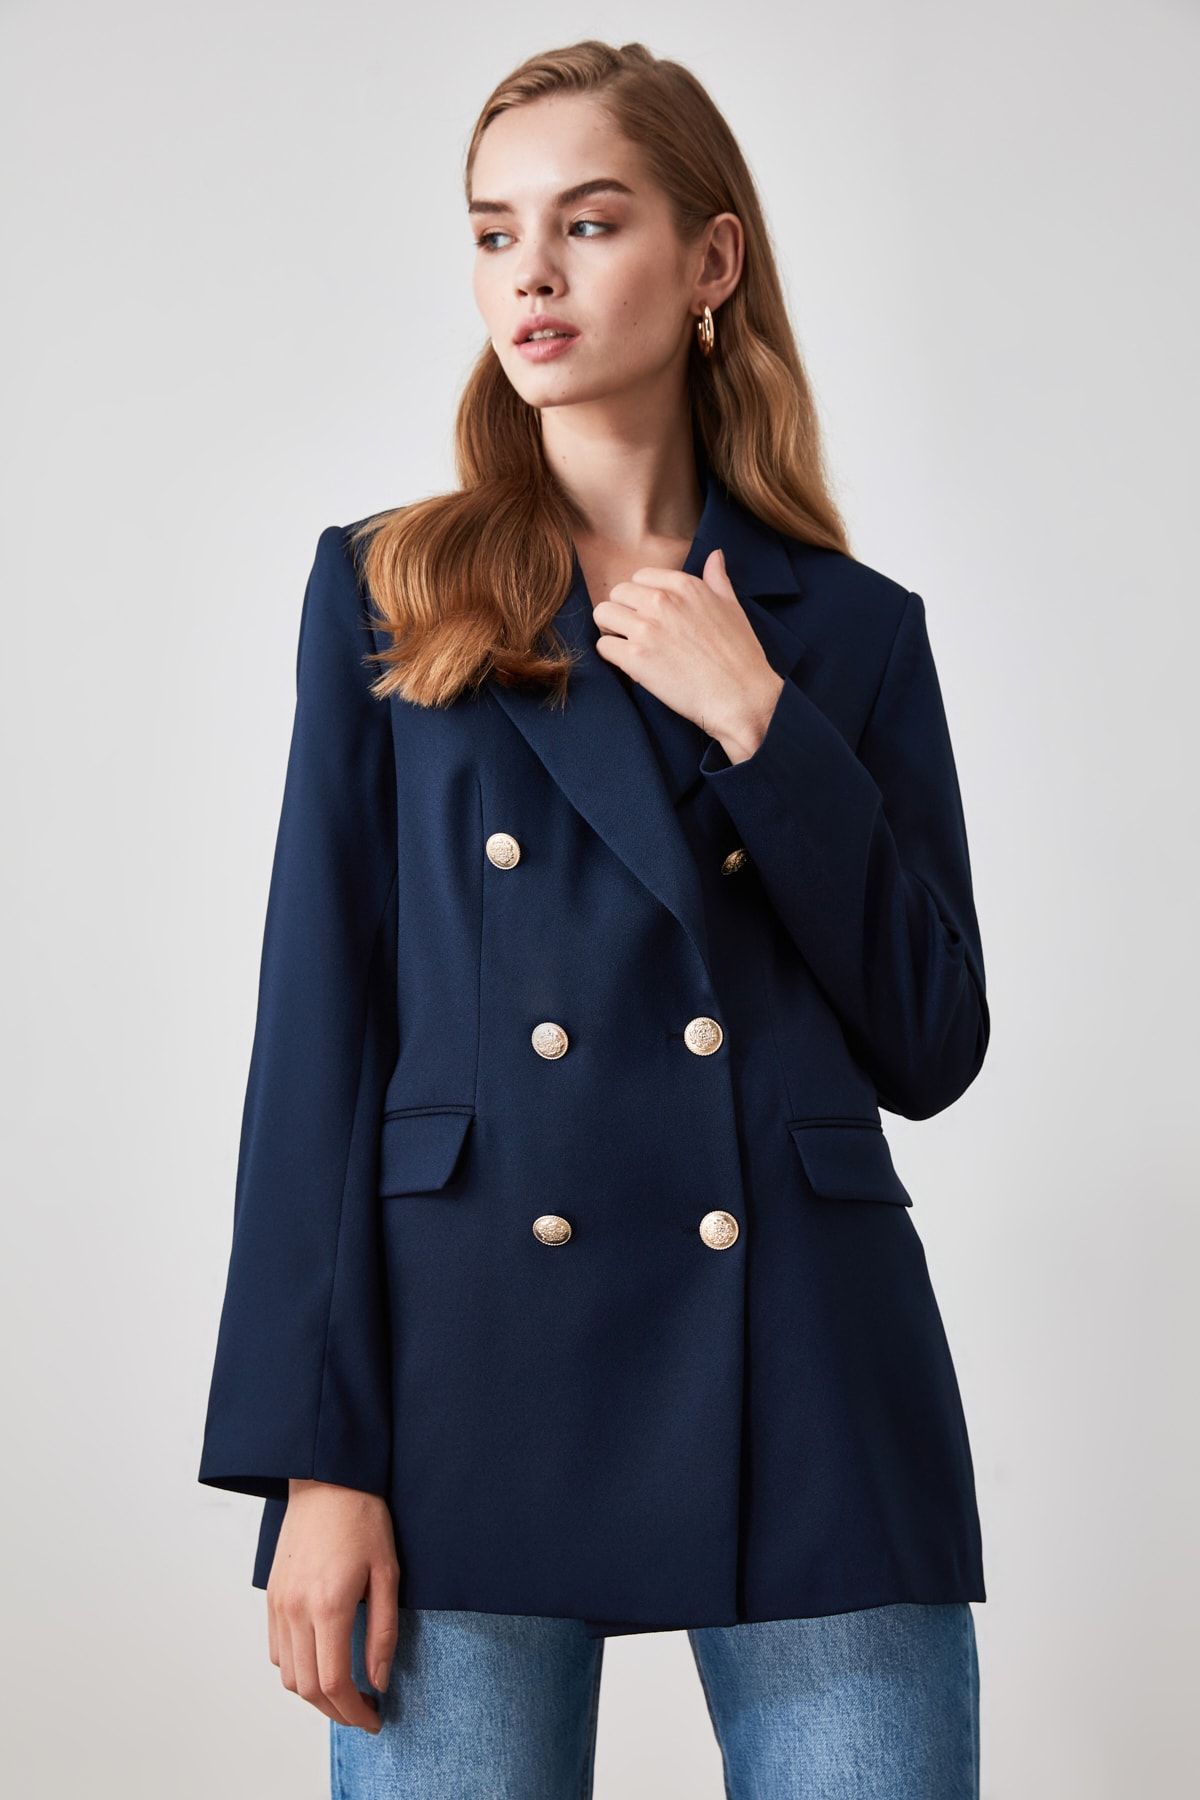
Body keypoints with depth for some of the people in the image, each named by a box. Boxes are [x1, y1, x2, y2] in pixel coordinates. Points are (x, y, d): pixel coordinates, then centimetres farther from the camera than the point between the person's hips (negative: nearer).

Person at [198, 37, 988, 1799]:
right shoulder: (387, 591, 7)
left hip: (806, 1384, 1)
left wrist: (759, 722, -5)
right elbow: (318, 1026, 2)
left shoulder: (852, 628, 9)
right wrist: (317, 1456, -5)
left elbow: (932, 1046, 5)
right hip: (468, 1369, 0)